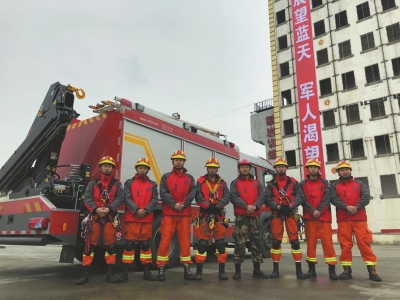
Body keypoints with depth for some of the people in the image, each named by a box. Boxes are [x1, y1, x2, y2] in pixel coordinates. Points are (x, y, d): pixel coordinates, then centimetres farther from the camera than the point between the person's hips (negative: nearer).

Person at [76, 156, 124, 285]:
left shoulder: (117, 184, 8)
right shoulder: (93, 183, 8)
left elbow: (120, 198, -6)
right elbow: (87, 198, -4)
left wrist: (109, 209, -21)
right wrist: (96, 209, -20)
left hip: (110, 218, 0)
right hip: (95, 217, 0)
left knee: (110, 245, 3)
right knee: (90, 245, 0)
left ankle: (110, 274, 11)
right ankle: (85, 274, 8)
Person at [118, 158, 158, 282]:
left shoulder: (153, 185, 12)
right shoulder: (129, 183, 6)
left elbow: (154, 200, 1)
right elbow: (127, 198, -6)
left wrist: (145, 210, -15)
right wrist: (136, 210, -18)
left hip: (147, 219, 2)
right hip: (132, 218, -2)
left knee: (145, 245, 8)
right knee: (129, 244, -1)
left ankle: (147, 272, 16)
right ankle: (125, 272, 7)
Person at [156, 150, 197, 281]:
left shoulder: (190, 178, 12)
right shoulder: (166, 177, 7)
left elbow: (193, 193, -1)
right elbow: (163, 192, -6)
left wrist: (183, 204, -16)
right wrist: (174, 204, -18)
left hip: (185, 214, 2)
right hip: (169, 214, -2)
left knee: (185, 241, 6)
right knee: (165, 241, -2)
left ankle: (187, 268, 14)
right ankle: (161, 269, 5)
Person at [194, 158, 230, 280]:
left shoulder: (222, 182, 11)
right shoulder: (200, 181, 4)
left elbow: (226, 197, -2)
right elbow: (198, 197, -9)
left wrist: (217, 206, -18)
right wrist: (208, 206, -22)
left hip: (219, 216, 2)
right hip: (204, 216, -2)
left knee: (220, 243, 5)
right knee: (202, 243, -2)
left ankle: (222, 270, 15)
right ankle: (199, 271, 7)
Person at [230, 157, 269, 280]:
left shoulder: (257, 183, 16)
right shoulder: (235, 183, 7)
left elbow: (261, 197, 3)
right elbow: (234, 197, -8)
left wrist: (255, 206, -16)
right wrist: (246, 206, -21)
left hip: (255, 216, 4)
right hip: (241, 217, -3)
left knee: (256, 243, 8)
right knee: (240, 243, -6)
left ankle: (257, 270, 17)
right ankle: (237, 270, 1)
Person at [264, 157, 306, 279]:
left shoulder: (293, 182, 8)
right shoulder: (271, 184, 7)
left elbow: (300, 197, -1)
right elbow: (267, 199, -3)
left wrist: (291, 205, -18)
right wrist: (277, 206, -19)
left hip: (290, 213, 0)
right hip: (276, 214, 0)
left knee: (295, 240, -3)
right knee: (276, 241, 2)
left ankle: (299, 269, 4)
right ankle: (276, 269, 11)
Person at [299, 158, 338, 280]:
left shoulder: (325, 182, 10)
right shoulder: (303, 184, 9)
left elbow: (327, 198, -2)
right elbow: (303, 200, -1)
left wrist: (319, 211, -14)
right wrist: (312, 211, -14)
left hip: (324, 217, 0)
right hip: (309, 217, 0)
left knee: (327, 242, -4)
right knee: (311, 242, 4)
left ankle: (332, 269, 0)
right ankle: (311, 269, 11)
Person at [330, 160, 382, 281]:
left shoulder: (359, 184, 15)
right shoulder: (334, 186, 12)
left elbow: (366, 197, 0)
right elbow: (333, 199, -4)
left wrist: (356, 207, -16)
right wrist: (346, 207, -18)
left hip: (360, 219, 0)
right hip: (343, 220, 0)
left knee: (364, 243, -4)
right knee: (345, 244, 0)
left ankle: (372, 270, -1)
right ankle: (347, 269, 7)